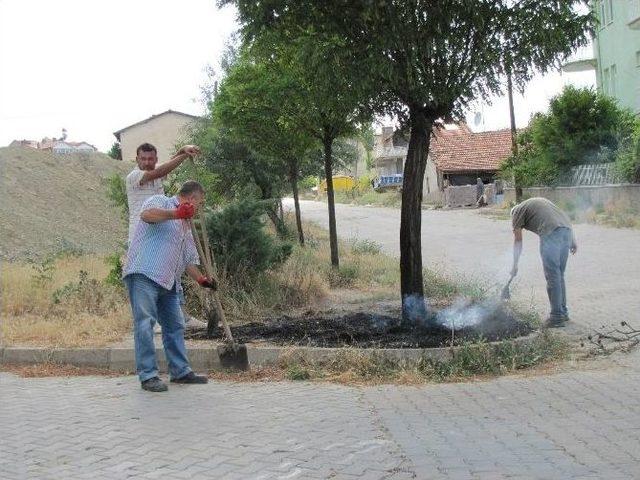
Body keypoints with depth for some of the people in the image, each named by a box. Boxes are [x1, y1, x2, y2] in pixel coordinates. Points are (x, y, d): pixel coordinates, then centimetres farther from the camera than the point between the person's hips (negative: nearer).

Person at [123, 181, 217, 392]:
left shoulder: (185, 226, 28)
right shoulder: (161, 202, 3)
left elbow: (189, 259, 30)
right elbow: (146, 214, -21)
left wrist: (201, 279, 19)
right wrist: (176, 213, -24)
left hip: (168, 282, 9)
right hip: (143, 274, -9)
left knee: (175, 326, 11)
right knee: (145, 323, -11)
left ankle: (180, 371, 20)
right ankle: (148, 375, -9)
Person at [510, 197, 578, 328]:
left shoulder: (517, 211, 16)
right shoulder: (540, 201, 35)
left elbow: (518, 241, 20)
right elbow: (566, 219, 25)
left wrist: (515, 266, 27)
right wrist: (573, 240, 21)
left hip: (550, 233, -7)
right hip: (567, 229, 7)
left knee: (552, 276, -1)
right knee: (559, 275, 17)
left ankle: (557, 317, 1)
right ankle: (563, 312, 23)